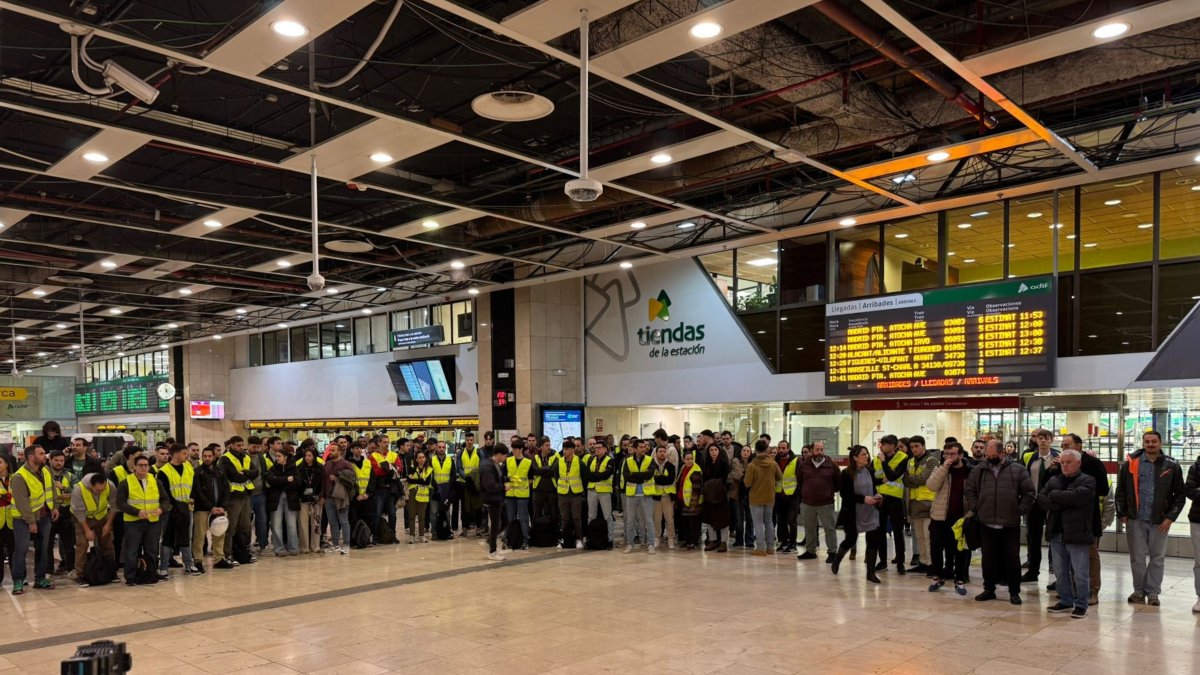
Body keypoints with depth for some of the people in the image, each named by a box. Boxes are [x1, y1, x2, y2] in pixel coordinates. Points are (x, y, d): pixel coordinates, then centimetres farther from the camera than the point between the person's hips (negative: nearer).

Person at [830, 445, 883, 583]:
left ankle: (871, 572, 7)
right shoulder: (847, 474, -12)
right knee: (851, 540, 7)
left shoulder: (870, 471, 2)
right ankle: (837, 559, 37)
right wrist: (863, 499, -21)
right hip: (853, 513, -4)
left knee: (873, 540, -4)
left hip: (871, 512, 4)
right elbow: (845, 494, -14)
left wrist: (877, 496, -6)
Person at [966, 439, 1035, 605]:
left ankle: (1014, 592, 19)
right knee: (988, 559, 10)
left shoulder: (1017, 470, -2)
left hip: (1011, 524, -2)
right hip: (986, 523, 2)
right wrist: (974, 509, 2)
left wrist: (1020, 510, -3)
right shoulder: (978, 470, 4)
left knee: (1012, 558, 6)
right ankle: (989, 589, 22)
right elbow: (969, 490, 10)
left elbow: (1029, 492, 2)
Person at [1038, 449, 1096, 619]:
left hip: (1076, 534, -5)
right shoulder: (1053, 480, 12)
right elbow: (1041, 500, 0)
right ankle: (1065, 601, 26)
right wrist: (1063, 503, -14)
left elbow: (1076, 496, -22)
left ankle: (1081, 605, 14)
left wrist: (1054, 495, -8)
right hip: (1056, 533, 5)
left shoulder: (1087, 481, -4)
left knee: (1079, 573, 2)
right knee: (1060, 572, 14)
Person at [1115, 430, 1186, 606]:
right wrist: (1122, 514, 0)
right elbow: (1120, 491, 4)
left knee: (1157, 558, 8)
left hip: (1160, 521, 0)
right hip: (1135, 519, 0)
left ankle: (1152, 592, 19)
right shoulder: (1130, 463, -1)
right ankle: (1139, 590, 20)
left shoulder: (1171, 466, -2)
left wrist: (1170, 517, -5)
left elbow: (1180, 494, 2)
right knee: (1137, 557, 7)